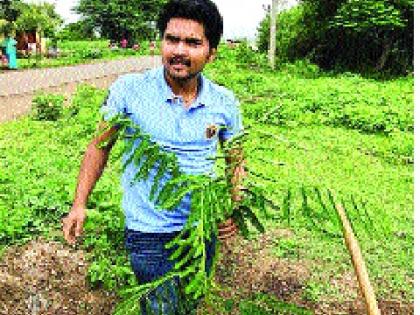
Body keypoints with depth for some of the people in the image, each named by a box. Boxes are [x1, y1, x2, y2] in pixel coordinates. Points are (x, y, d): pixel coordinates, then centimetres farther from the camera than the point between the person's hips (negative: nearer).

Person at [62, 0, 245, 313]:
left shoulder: (225, 103, -6)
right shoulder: (128, 89, -14)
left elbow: (236, 161, 7)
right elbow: (100, 146, -1)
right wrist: (79, 204, -3)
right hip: (149, 233, -3)